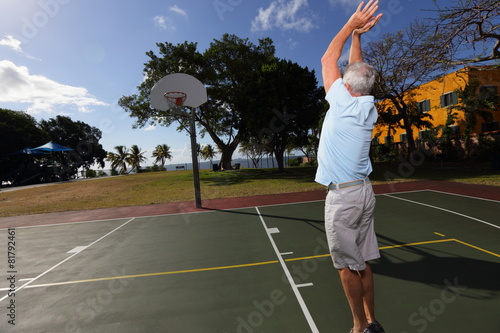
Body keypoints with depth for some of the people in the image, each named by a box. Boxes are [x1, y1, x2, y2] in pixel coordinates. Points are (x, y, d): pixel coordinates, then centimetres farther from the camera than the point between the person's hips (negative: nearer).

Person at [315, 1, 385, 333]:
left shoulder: (343, 103, -11)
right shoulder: (369, 108, 7)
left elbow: (328, 60, 4)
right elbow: (358, 70, 22)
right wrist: (358, 34, 25)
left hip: (343, 195, -8)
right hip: (364, 191, 8)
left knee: (348, 266, 5)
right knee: (362, 263, 16)